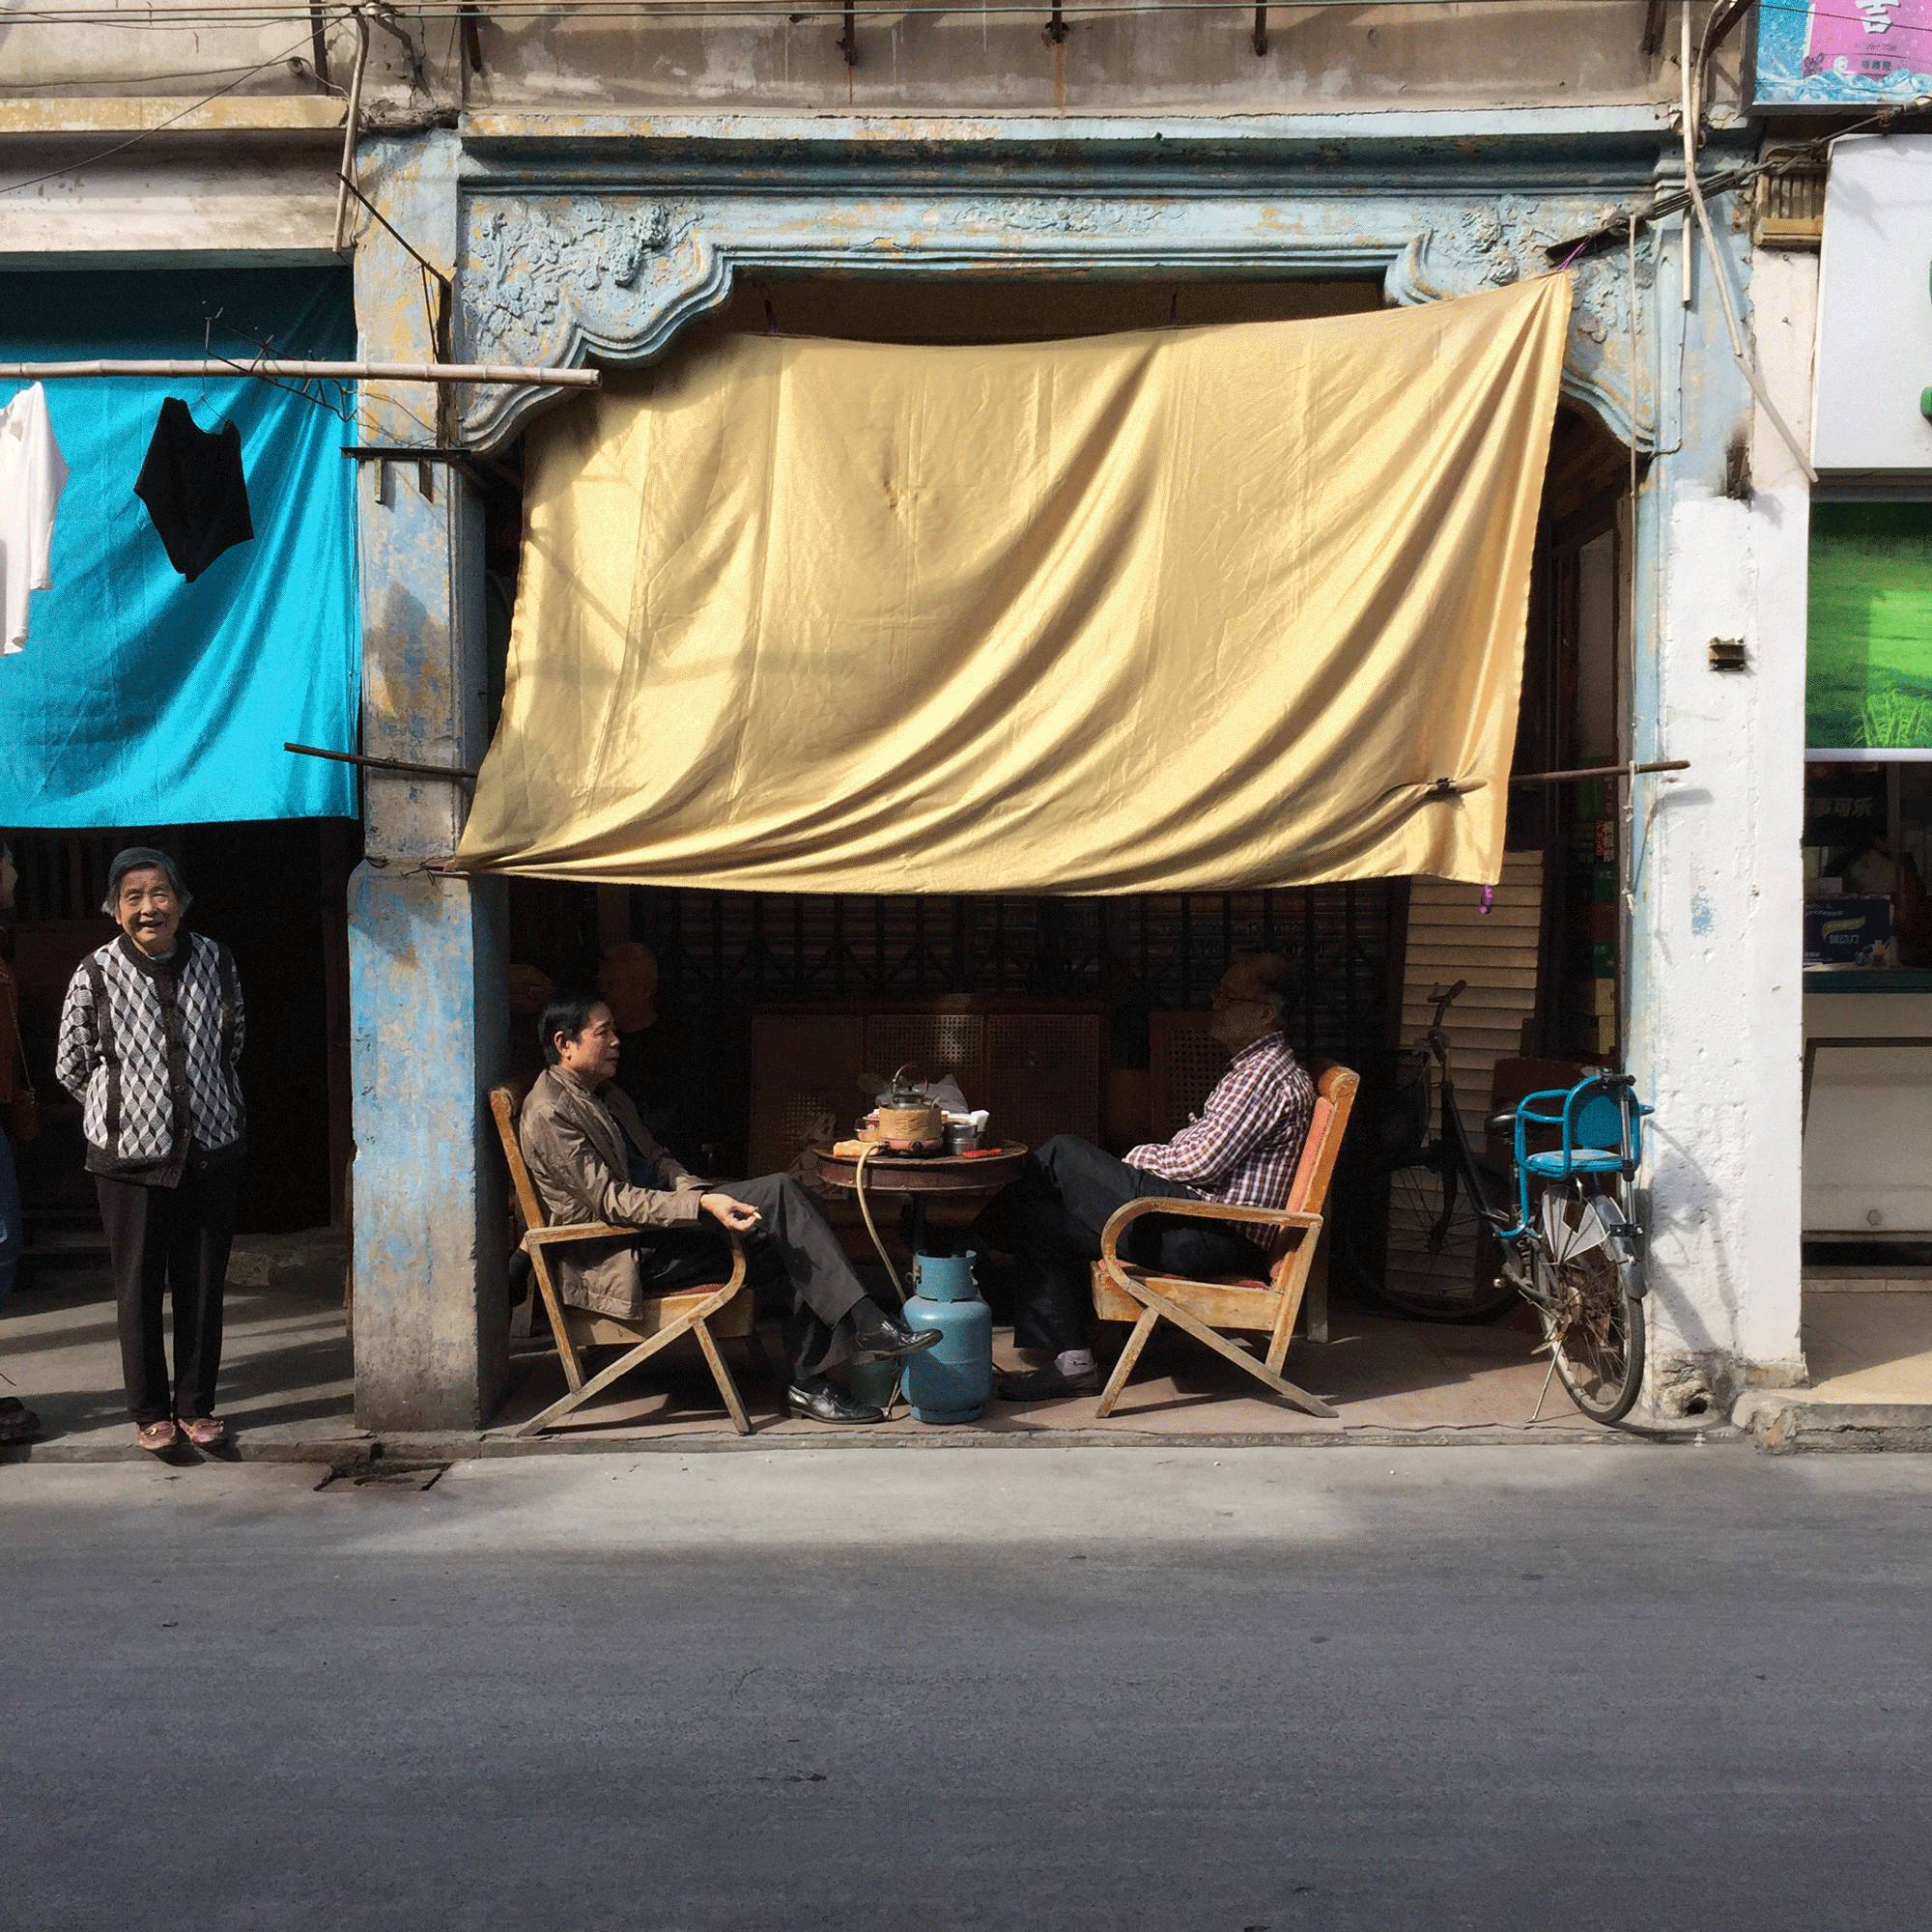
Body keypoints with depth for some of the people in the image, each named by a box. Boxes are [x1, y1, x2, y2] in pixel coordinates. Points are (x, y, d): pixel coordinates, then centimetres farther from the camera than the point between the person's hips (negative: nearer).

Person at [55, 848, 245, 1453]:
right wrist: (125, 1109, 7)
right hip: (129, 1155, -2)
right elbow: (71, 1066, 2)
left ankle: (196, 1405, 22)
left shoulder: (214, 961, 0)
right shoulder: (95, 975, -8)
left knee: (203, 1283, 9)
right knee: (139, 1287, 6)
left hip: (211, 1150, 2)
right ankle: (150, 1411, 20)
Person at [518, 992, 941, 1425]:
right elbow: (612, 1200, -20)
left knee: (790, 1242, -11)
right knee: (778, 1192, -21)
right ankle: (866, 1323, -22)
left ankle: (809, 1383, -9)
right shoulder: (549, 1114, -14)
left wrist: (696, 1190, -3)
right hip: (622, 1257, -9)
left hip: (658, 1225, 9)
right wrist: (702, 1205, -29)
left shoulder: (606, 1094, 17)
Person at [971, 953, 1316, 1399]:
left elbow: (1202, 1161, -19)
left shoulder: (1266, 1074, -13)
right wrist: (1151, 1157, 8)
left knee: (1062, 1155, -10)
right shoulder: (1256, 1067, 21)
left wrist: (1141, 1157, -2)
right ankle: (1072, 1362, 4)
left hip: (1219, 1237, -11)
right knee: (1043, 1217, 6)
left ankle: (976, 1239, 8)